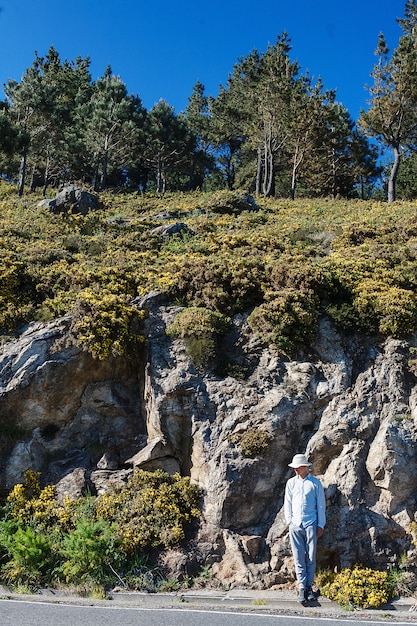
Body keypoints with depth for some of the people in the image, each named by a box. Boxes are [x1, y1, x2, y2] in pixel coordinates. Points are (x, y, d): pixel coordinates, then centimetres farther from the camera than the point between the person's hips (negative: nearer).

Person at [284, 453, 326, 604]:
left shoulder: (315, 483, 3)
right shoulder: (291, 483, 11)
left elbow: (321, 505, 5)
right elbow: (287, 503, 13)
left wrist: (321, 525, 3)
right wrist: (289, 521, 5)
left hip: (310, 525, -2)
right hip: (295, 525, 2)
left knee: (311, 557, 1)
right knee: (298, 558, 0)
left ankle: (309, 587, 10)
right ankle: (302, 588, 4)